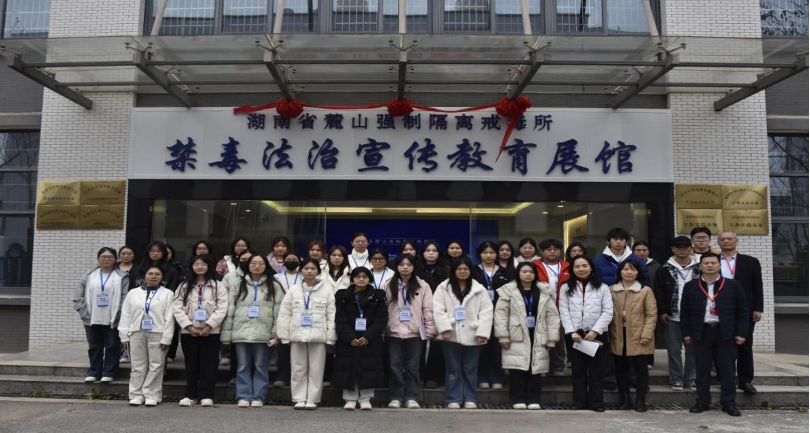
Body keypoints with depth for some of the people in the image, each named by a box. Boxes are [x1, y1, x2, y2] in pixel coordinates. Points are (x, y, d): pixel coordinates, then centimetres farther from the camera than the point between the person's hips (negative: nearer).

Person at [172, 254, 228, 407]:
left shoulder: (218, 286, 3)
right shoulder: (184, 286, 10)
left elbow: (222, 309, -6)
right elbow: (177, 308, 1)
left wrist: (209, 326, -15)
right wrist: (189, 326, -11)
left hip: (210, 331, -2)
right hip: (188, 331, 2)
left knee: (208, 364, 0)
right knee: (191, 364, 8)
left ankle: (206, 396, 5)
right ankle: (191, 395, 15)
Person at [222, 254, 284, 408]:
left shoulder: (274, 286, 5)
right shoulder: (238, 284, 10)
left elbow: (278, 311, 1)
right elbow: (229, 310, 7)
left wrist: (276, 333, -6)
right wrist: (227, 333, 2)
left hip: (263, 333, -1)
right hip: (241, 331, 1)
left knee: (261, 366, 3)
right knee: (243, 366, 4)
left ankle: (258, 397, 10)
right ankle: (243, 397, 11)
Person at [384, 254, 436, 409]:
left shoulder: (422, 286, 2)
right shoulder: (388, 286, 5)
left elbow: (428, 309, 1)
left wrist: (430, 330, -3)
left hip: (415, 332, -1)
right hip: (393, 332, 1)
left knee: (412, 367, 5)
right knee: (395, 366, 4)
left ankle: (412, 397, 12)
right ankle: (396, 397, 13)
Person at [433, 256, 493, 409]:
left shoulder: (479, 289, 5)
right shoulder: (443, 288, 2)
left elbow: (486, 312, 0)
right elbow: (438, 310, -6)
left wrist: (482, 332, -9)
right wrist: (445, 329, -17)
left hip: (471, 335, 1)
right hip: (451, 335, -1)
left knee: (470, 369, 9)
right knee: (453, 369, 6)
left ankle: (470, 399, 19)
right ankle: (453, 399, 13)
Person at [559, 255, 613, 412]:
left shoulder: (602, 288, 5)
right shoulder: (566, 288, 8)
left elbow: (608, 312, -3)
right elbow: (564, 312, 1)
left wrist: (595, 331, -12)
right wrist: (572, 332, -11)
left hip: (597, 335, -1)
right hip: (574, 335, 1)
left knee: (596, 370, 3)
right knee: (578, 370, 7)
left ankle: (596, 403, 11)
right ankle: (579, 403, 13)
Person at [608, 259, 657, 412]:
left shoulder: (646, 290, -1)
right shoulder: (611, 290, 7)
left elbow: (652, 314, -3)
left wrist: (646, 334, -11)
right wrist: (609, 334, 1)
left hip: (638, 337, -3)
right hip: (618, 337, 3)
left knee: (640, 369, 4)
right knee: (621, 369, 9)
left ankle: (641, 400, 14)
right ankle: (625, 399, 21)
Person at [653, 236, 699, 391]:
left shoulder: (699, 268, 4)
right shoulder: (666, 269, 2)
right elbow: (658, 292, 0)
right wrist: (662, 311, -7)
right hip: (672, 316, 0)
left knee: (693, 349, 7)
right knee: (674, 349, 4)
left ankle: (691, 379, 19)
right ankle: (676, 379, 14)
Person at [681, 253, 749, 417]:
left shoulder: (734, 286, 1)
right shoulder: (690, 287, 4)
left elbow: (742, 311, 3)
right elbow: (685, 311, 7)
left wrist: (741, 333, -3)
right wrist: (686, 333, 3)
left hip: (726, 333, -1)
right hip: (701, 333, 1)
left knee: (727, 370, 6)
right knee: (702, 370, 6)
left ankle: (729, 402, 16)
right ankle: (702, 401, 15)